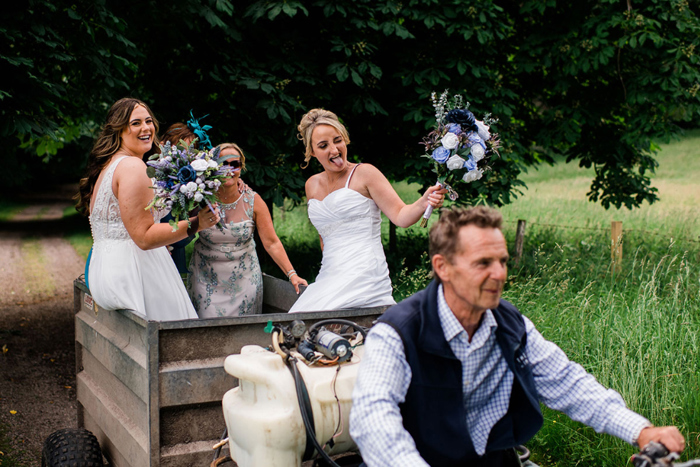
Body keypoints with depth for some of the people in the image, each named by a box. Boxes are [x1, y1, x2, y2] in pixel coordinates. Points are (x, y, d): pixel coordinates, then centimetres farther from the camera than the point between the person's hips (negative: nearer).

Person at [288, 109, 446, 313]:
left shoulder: (364, 173, 0)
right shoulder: (312, 185, 17)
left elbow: (400, 216, -8)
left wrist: (424, 202, -25)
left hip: (364, 275, -6)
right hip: (328, 277, 6)